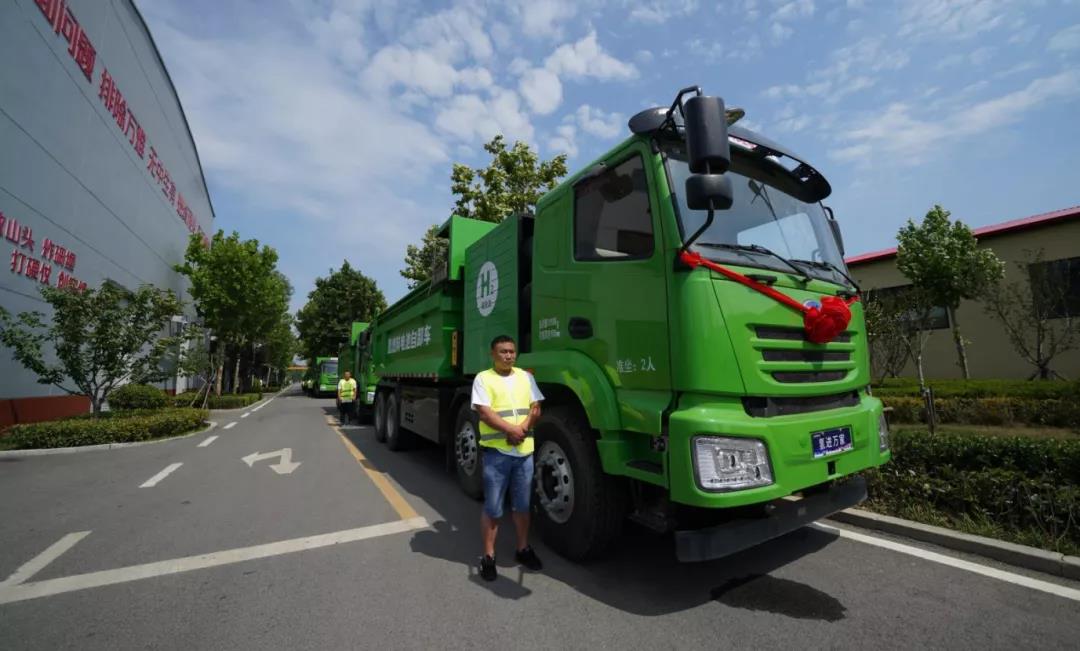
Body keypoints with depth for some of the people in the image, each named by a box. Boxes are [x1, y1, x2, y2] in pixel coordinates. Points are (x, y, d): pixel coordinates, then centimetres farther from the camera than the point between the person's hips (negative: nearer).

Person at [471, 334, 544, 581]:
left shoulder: (525, 377, 9)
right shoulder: (483, 378, -5)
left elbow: (535, 409, 4)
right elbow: (484, 413, -13)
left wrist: (524, 428, -13)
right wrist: (511, 430, -18)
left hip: (524, 451, 4)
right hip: (496, 452, -4)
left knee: (522, 505, 17)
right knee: (492, 508, 6)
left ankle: (523, 549, 33)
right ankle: (488, 556, 21)